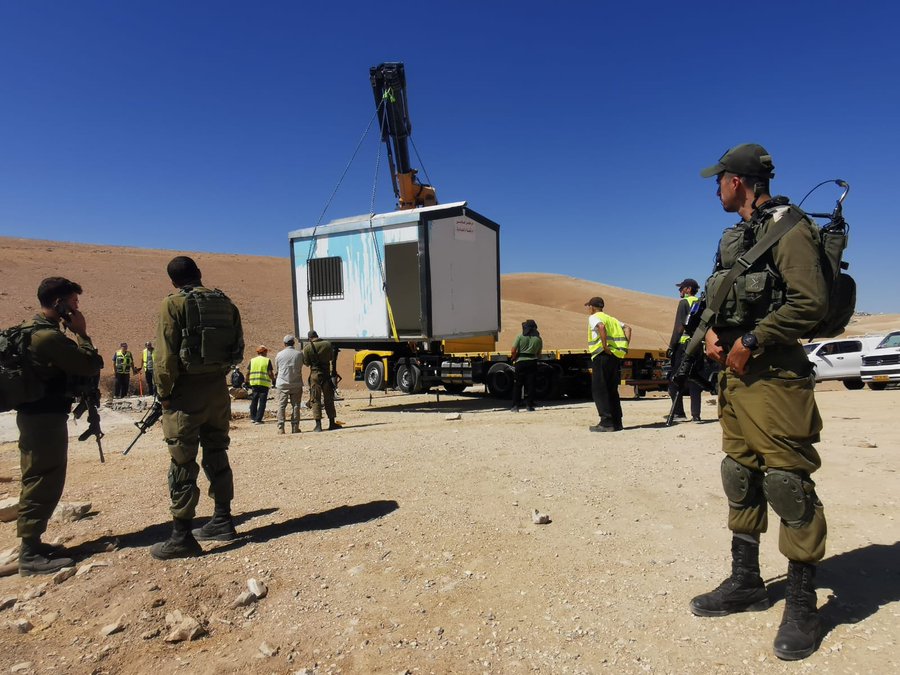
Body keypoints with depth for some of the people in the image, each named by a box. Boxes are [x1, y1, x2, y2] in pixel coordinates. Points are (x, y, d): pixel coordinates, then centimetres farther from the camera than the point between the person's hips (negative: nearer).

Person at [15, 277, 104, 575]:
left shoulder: (31, 328, 12)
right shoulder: (49, 336, -21)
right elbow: (91, 365, -17)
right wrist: (82, 333, -10)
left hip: (35, 414, 11)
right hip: (46, 417, -11)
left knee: (39, 482, 17)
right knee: (44, 483, -4)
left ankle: (31, 544, 26)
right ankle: (31, 554, 2)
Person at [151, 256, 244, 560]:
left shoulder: (174, 304, -8)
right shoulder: (225, 303, 8)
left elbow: (166, 355, -13)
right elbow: (237, 348, 9)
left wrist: (164, 393, -5)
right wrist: (217, 371, 15)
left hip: (186, 390, -5)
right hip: (218, 389, 6)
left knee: (183, 463, 1)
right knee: (217, 455, 16)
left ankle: (182, 537, 5)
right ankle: (222, 521, 25)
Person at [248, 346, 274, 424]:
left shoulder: (252, 360, 8)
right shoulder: (267, 360, -4)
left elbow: (248, 372, 7)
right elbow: (270, 373, -9)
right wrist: (273, 379, 8)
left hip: (254, 383, 4)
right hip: (264, 384, -4)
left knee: (254, 401, 17)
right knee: (262, 402, 1)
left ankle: (253, 418, 20)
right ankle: (258, 419, -1)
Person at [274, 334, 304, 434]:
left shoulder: (279, 355, 0)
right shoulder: (299, 354, -2)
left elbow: (276, 371, 10)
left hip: (282, 384, 0)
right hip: (296, 384, 0)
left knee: (281, 406, 3)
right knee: (296, 405, 5)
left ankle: (281, 428, -2)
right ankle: (295, 427, 4)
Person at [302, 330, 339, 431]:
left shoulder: (307, 348, -8)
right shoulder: (327, 344, -2)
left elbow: (306, 363, -2)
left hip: (315, 375, -2)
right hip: (326, 374, 2)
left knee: (316, 400, 3)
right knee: (329, 399, 12)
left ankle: (318, 425, -1)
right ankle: (332, 423, 17)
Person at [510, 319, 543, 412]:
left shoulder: (520, 337, -4)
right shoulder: (538, 339, 5)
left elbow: (513, 351, -8)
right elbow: (539, 353, 8)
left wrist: (513, 358, 9)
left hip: (521, 362, -1)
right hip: (532, 362, 1)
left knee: (517, 384, 5)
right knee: (530, 384, 7)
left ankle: (515, 405, 4)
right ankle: (529, 405, 6)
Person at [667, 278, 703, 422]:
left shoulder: (684, 302, -4)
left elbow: (679, 327, -12)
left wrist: (671, 346, -10)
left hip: (683, 344, -6)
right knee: (694, 381, 8)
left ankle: (679, 412, -2)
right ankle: (696, 415, 7)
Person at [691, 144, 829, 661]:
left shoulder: (788, 228, -9)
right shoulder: (737, 236, 17)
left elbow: (811, 302, -19)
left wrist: (752, 341, -17)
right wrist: (714, 330, 3)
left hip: (773, 373, -9)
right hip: (735, 370, 9)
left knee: (787, 481, -3)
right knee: (741, 477, 13)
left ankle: (802, 604, 12)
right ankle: (746, 582, 27)